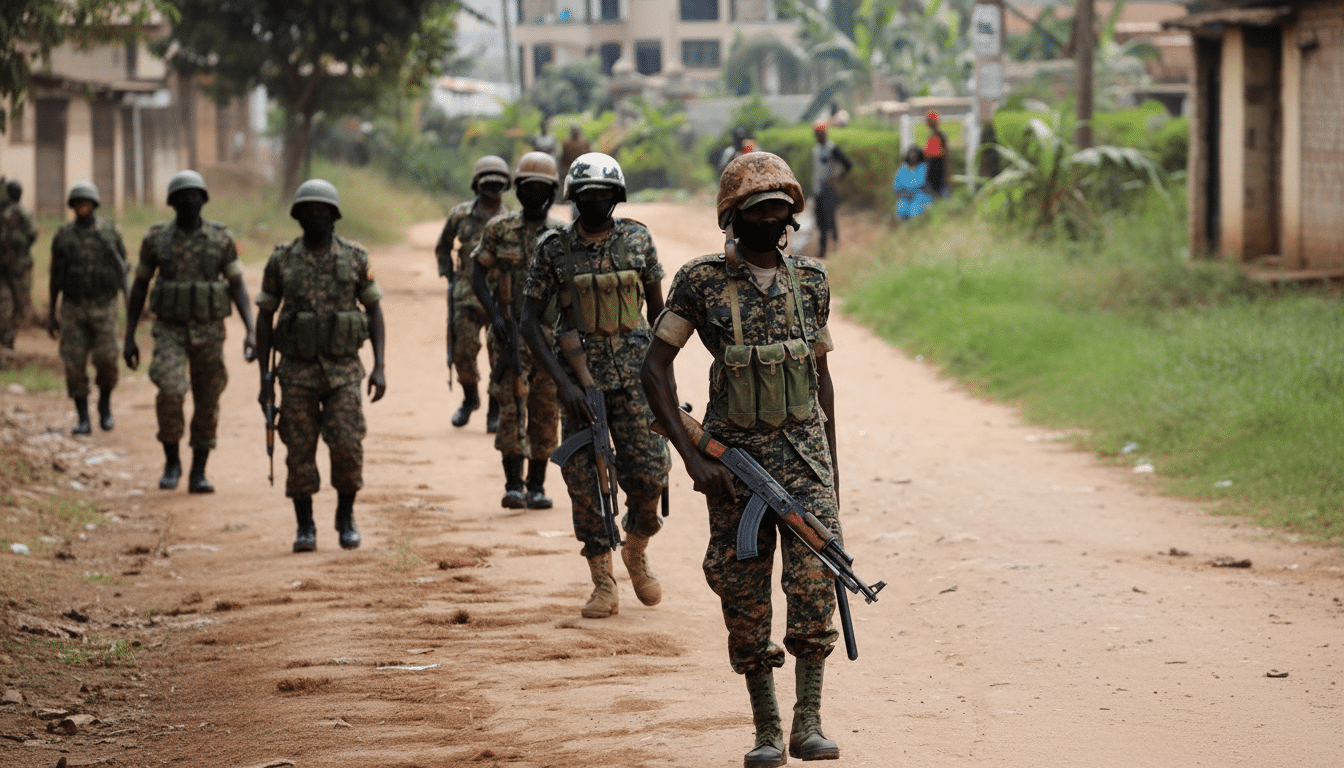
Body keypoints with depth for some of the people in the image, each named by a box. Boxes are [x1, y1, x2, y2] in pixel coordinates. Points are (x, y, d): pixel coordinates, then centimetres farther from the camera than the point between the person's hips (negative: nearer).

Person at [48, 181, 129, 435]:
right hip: (73, 308, 1)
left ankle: (105, 404, 17)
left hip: (104, 308, -1)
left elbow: (122, 268, 5)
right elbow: (56, 276, 7)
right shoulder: (63, 236, 0)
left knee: (106, 361, -10)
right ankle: (82, 420, 7)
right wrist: (51, 314, 7)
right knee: (75, 365, -4)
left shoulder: (110, 232, -2)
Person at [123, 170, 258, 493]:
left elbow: (238, 287, -2)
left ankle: (198, 474, 19)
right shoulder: (156, 237, -3)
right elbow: (139, 286, 5)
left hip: (209, 331, 1)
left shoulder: (221, 238, -3)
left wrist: (251, 332, -14)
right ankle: (172, 461, -1)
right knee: (171, 391, -22)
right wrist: (129, 337, 3)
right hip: (170, 331, -1)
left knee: (207, 403, 4)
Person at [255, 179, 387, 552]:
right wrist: (264, 378, 0)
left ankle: (346, 516, 12)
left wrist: (379, 367, -4)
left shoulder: (355, 258, -1)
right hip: (297, 371, 0)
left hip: (343, 370, 0)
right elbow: (264, 317, 5)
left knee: (347, 446, -10)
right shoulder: (281, 260, -1)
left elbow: (374, 310, 6)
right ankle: (305, 527, 10)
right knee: (300, 451, -1)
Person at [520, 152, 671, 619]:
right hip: (579, 374, -1)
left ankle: (636, 550, 23)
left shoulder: (638, 240, 2)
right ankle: (603, 583, 9)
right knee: (585, 480, -2)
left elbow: (658, 308, 14)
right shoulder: (554, 249, -2)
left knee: (648, 473, -7)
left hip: (634, 374, 1)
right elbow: (530, 321, -2)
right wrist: (562, 383, -12)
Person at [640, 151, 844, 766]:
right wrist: (692, 458, -12)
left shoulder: (811, 280, 8)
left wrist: (832, 465, 15)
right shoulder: (702, 280, -4)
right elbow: (655, 369, -5)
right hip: (734, 455, -2)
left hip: (804, 448, 2)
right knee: (743, 593, 1)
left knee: (814, 578, -13)